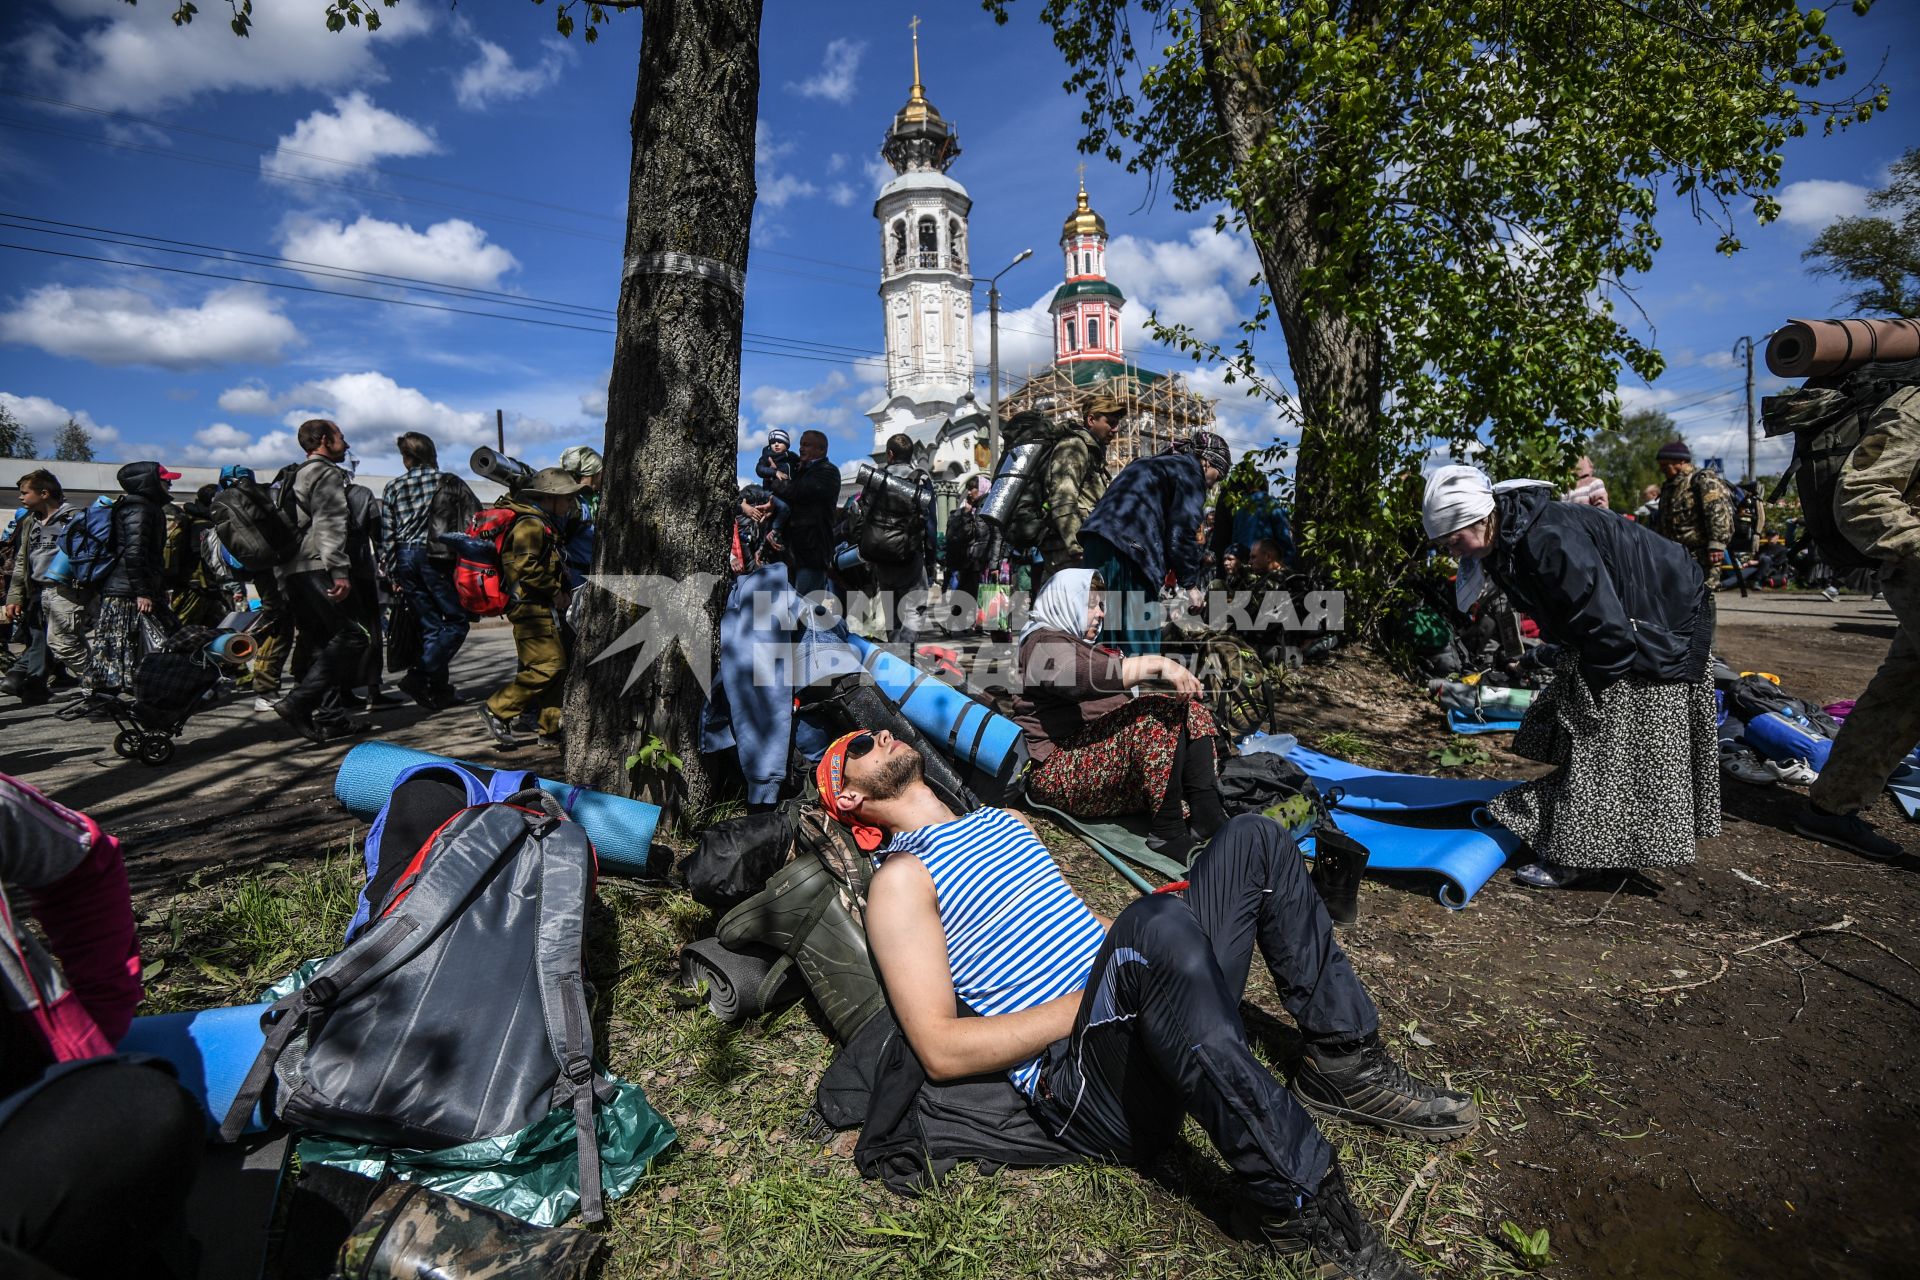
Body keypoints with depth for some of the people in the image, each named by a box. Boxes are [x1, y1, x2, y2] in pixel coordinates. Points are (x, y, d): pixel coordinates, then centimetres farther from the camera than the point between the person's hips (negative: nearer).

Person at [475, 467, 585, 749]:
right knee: (548, 665, -16)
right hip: (530, 606, -11)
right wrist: (555, 591, -16)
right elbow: (526, 567, -23)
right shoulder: (531, 524, -12)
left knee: (559, 665, 10)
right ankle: (496, 710, -7)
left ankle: (551, 726, 16)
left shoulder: (545, 524, 20)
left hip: (542, 607, 11)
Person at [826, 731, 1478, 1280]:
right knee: (1156, 925, -37)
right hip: (1078, 1077, -8)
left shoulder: (1004, 821, 23)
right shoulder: (899, 880, -2)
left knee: (1252, 838, -1)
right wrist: (1093, 998, -17)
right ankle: (1297, 1198, -28)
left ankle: (1347, 1065, 3)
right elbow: (940, 1050, -10)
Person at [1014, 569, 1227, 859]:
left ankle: (1210, 819, -21)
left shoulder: (1086, 644, 28)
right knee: (1155, 716, -28)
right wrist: (1157, 664, -34)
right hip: (1058, 767, -10)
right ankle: (1168, 832, -27)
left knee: (1190, 710, -5)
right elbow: (1086, 675, -28)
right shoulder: (1045, 643, -4)